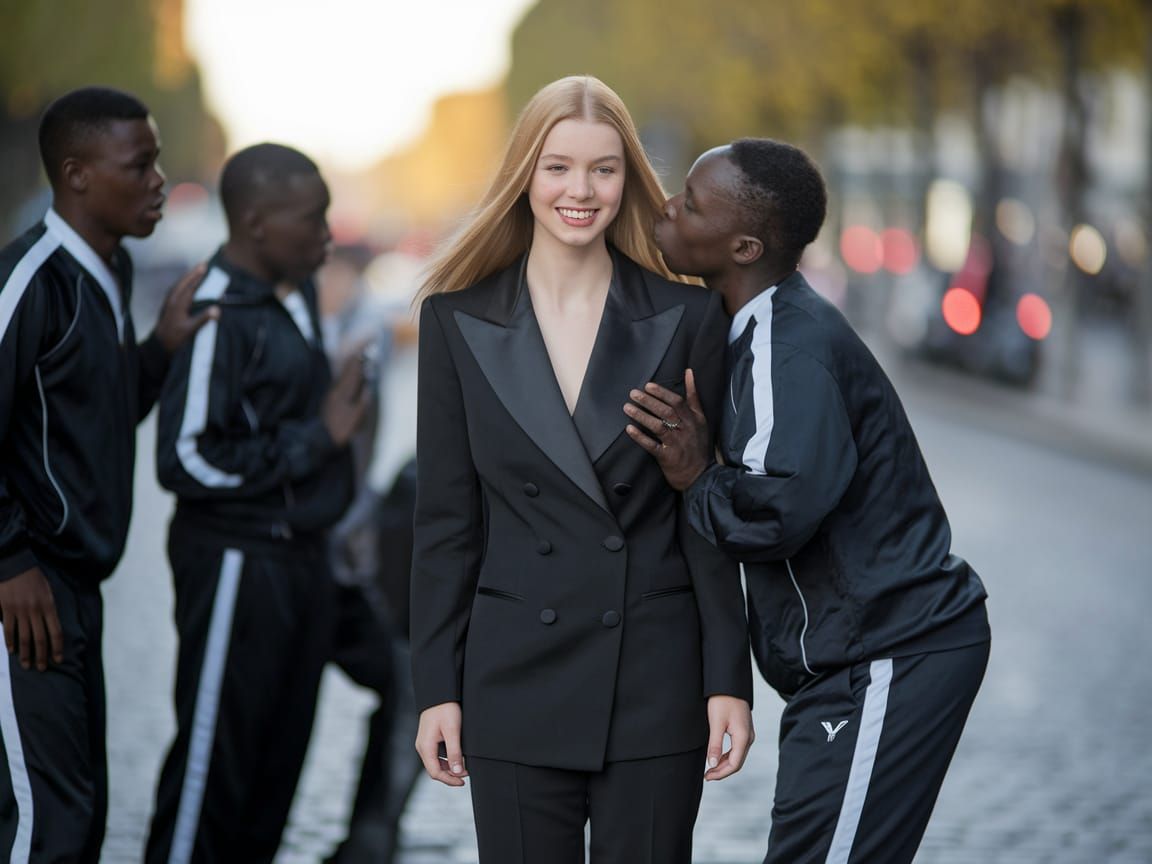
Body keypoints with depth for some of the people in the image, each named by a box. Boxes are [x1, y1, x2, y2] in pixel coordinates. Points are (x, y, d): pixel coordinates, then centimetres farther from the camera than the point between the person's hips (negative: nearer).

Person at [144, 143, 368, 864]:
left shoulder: (296, 294, 8)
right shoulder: (216, 318, -17)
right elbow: (187, 462, -20)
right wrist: (317, 438, -17)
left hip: (301, 558, 8)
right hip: (238, 562, -8)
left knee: (279, 756, 13)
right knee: (215, 756, -1)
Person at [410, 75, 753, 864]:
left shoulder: (686, 318, 1)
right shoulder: (458, 321, 3)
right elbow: (445, 518, 4)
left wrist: (730, 680, -3)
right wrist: (437, 688, 1)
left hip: (656, 680, 0)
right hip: (517, 680, 1)